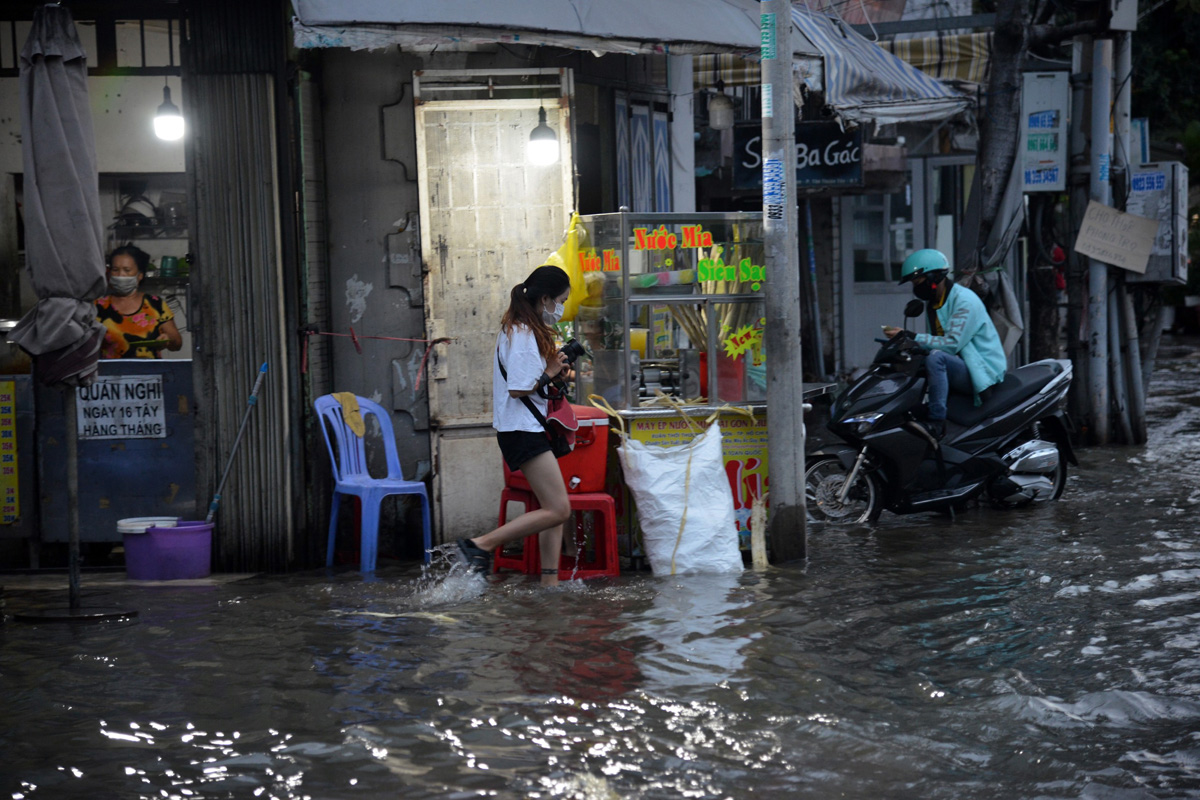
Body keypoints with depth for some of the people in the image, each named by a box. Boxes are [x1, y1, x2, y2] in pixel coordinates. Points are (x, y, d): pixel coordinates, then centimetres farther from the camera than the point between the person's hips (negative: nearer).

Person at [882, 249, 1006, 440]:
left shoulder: (964, 301, -15)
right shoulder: (933, 304, 14)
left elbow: (952, 343, -26)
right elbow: (937, 342, 12)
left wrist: (911, 337, -28)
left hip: (982, 373, -9)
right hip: (959, 368, 10)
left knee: (936, 358, -34)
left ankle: (937, 423, -33)